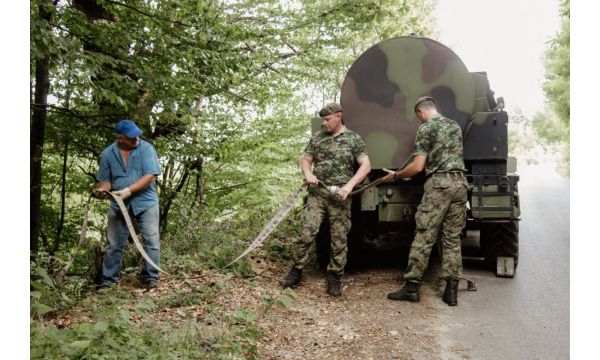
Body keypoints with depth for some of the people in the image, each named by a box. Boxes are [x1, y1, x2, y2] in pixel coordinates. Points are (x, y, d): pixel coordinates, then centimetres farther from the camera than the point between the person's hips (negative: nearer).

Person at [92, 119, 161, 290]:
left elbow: (150, 176, -15)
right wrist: (101, 189, -13)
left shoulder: (146, 148, -7)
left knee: (151, 240, -4)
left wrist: (128, 190, -22)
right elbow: (105, 180, 10)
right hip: (119, 204, 3)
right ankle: (109, 280, 16)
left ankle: (150, 277, 6)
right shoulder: (108, 153, 3)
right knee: (114, 244, 6)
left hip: (145, 202, -3)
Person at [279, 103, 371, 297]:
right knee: (307, 232, -6)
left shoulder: (354, 139, 4)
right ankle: (296, 271, 6)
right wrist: (308, 174, -7)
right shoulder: (317, 137, 12)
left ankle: (334, 278, 13)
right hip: (317, 192, 2)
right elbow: (305, 160, 16)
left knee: (339, 239, 2)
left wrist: (349, 185, -15)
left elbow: (366, 165, -3)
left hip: (340, 196, -1)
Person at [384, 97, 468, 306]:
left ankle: (412, 287, -1)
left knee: (424, 236, -3)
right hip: (460, 182, 7)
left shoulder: (426, 128, -3)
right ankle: (451, 290, 7)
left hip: (439, 183, -7)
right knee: (453, 238, 7)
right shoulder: (455, 125, 19)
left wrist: (395, 176, 5)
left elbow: (418, 167, -9)